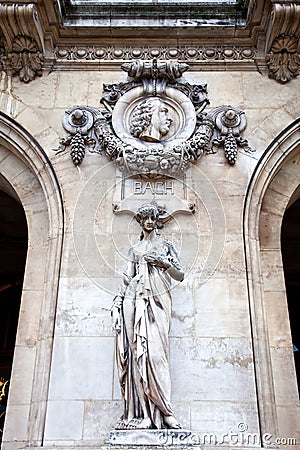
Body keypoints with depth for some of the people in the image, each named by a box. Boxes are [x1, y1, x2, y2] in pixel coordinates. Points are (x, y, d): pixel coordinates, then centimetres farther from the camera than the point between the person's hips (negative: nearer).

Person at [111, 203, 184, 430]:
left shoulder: (165, 245, 14)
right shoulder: (135, 249, 20)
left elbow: (180, 275, 8)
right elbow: (127, 278, 15)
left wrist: (164, 263, -8)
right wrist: (118, 300, 2)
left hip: (157, 300, -2)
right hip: (135, 300, 2)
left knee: (155, 351, -13)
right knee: (137, 351, -6)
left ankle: (162, 411, -10)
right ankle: (148, 411, -2)